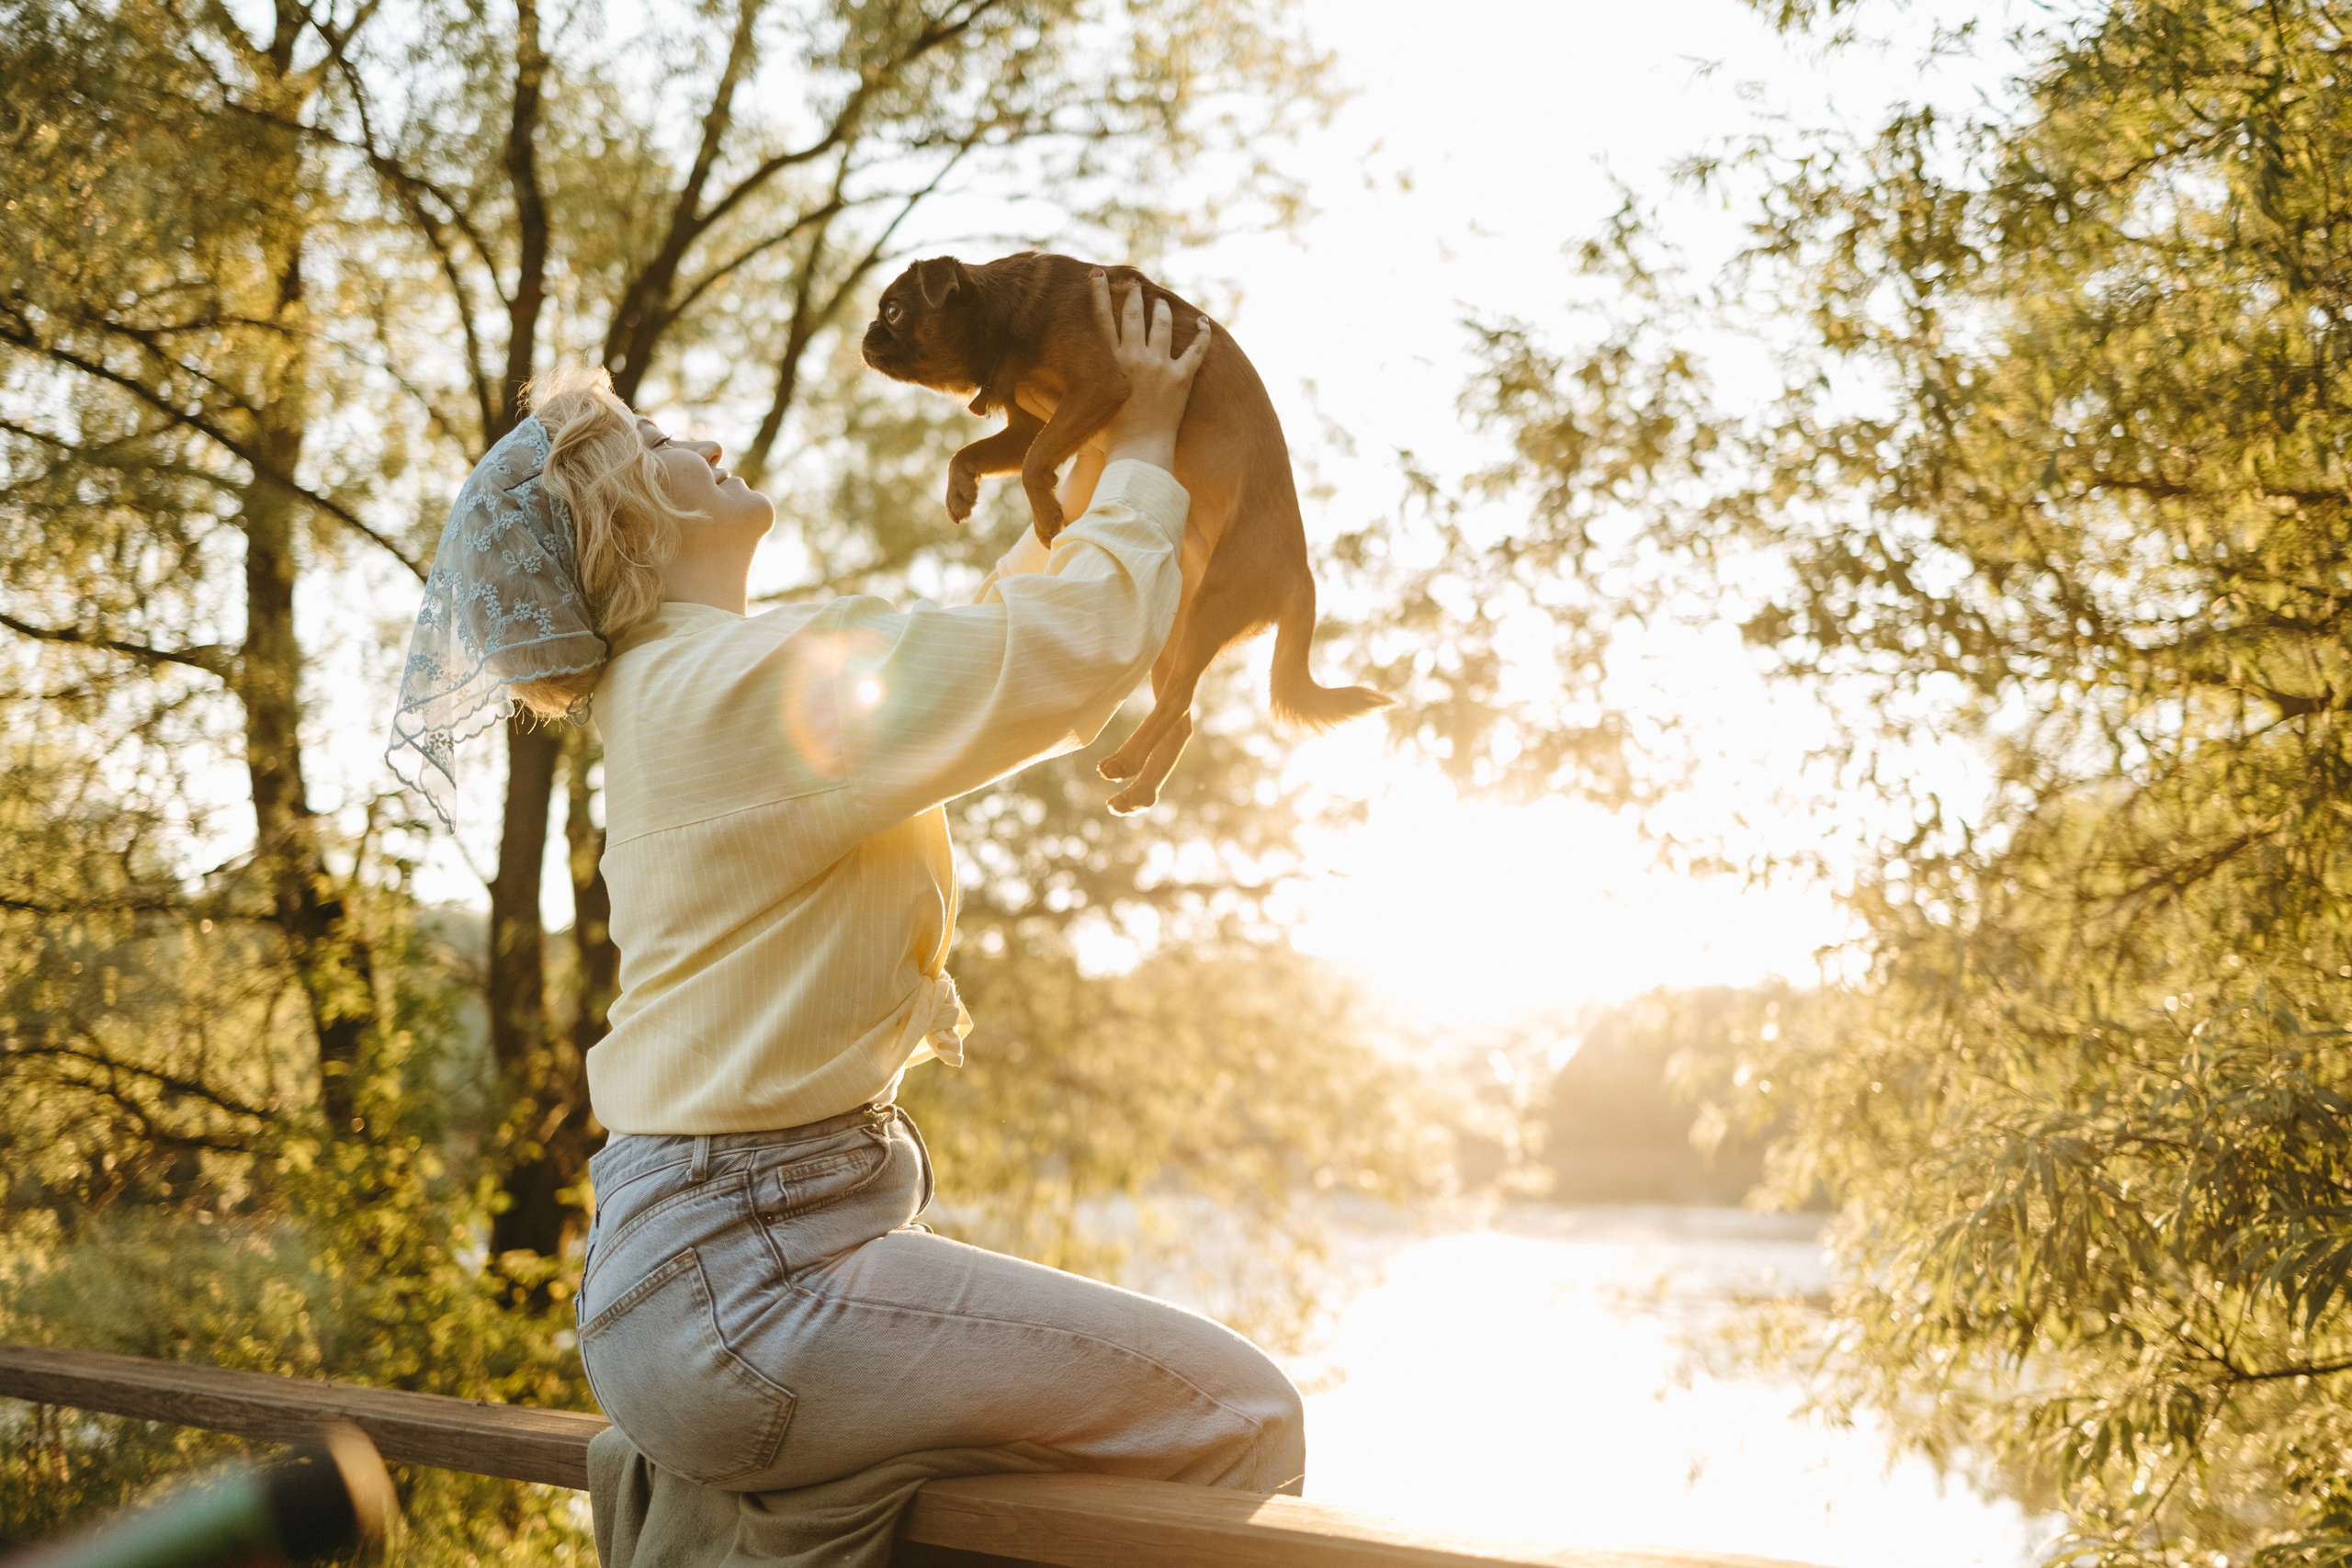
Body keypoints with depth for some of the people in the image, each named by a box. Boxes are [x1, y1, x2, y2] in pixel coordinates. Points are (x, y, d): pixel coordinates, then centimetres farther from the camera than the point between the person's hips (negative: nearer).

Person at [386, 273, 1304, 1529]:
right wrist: (1143, 453, 1)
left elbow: (982, 656, 25)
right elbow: (1082, 648, -14)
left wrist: (1093, 483, 21)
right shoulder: (752, 680, -15)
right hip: (741, 1290, -10)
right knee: (1239, 1417, -8)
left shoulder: (679, 690, 16)